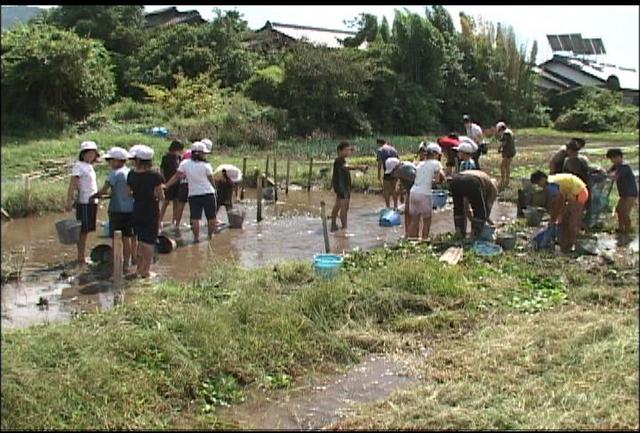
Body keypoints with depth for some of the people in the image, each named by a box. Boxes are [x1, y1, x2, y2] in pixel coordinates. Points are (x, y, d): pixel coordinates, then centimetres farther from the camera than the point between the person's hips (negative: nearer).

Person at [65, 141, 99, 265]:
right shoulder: (78, 166, -9)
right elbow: (72, 185, -15)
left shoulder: (90, 166, 16)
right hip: (84, 203, -8)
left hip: (92, 202, 8)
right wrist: (68, 202, -22)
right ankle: (81, 258, 2)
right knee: (82, 231, -3)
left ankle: (82, 256, 20)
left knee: (87, 231, 13)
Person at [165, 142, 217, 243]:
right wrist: (214, 189, 18)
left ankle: (196, 237, 0)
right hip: (208, 194, -2)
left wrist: (166, 185, 6)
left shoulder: (185, 163, -2)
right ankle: (211, 236, 19)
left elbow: (176, 176, -1)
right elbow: (211, 180, 1)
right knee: (211, 217, 11)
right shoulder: (206, 166, -7)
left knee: (195, 218, 2)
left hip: (193, 195, 2)